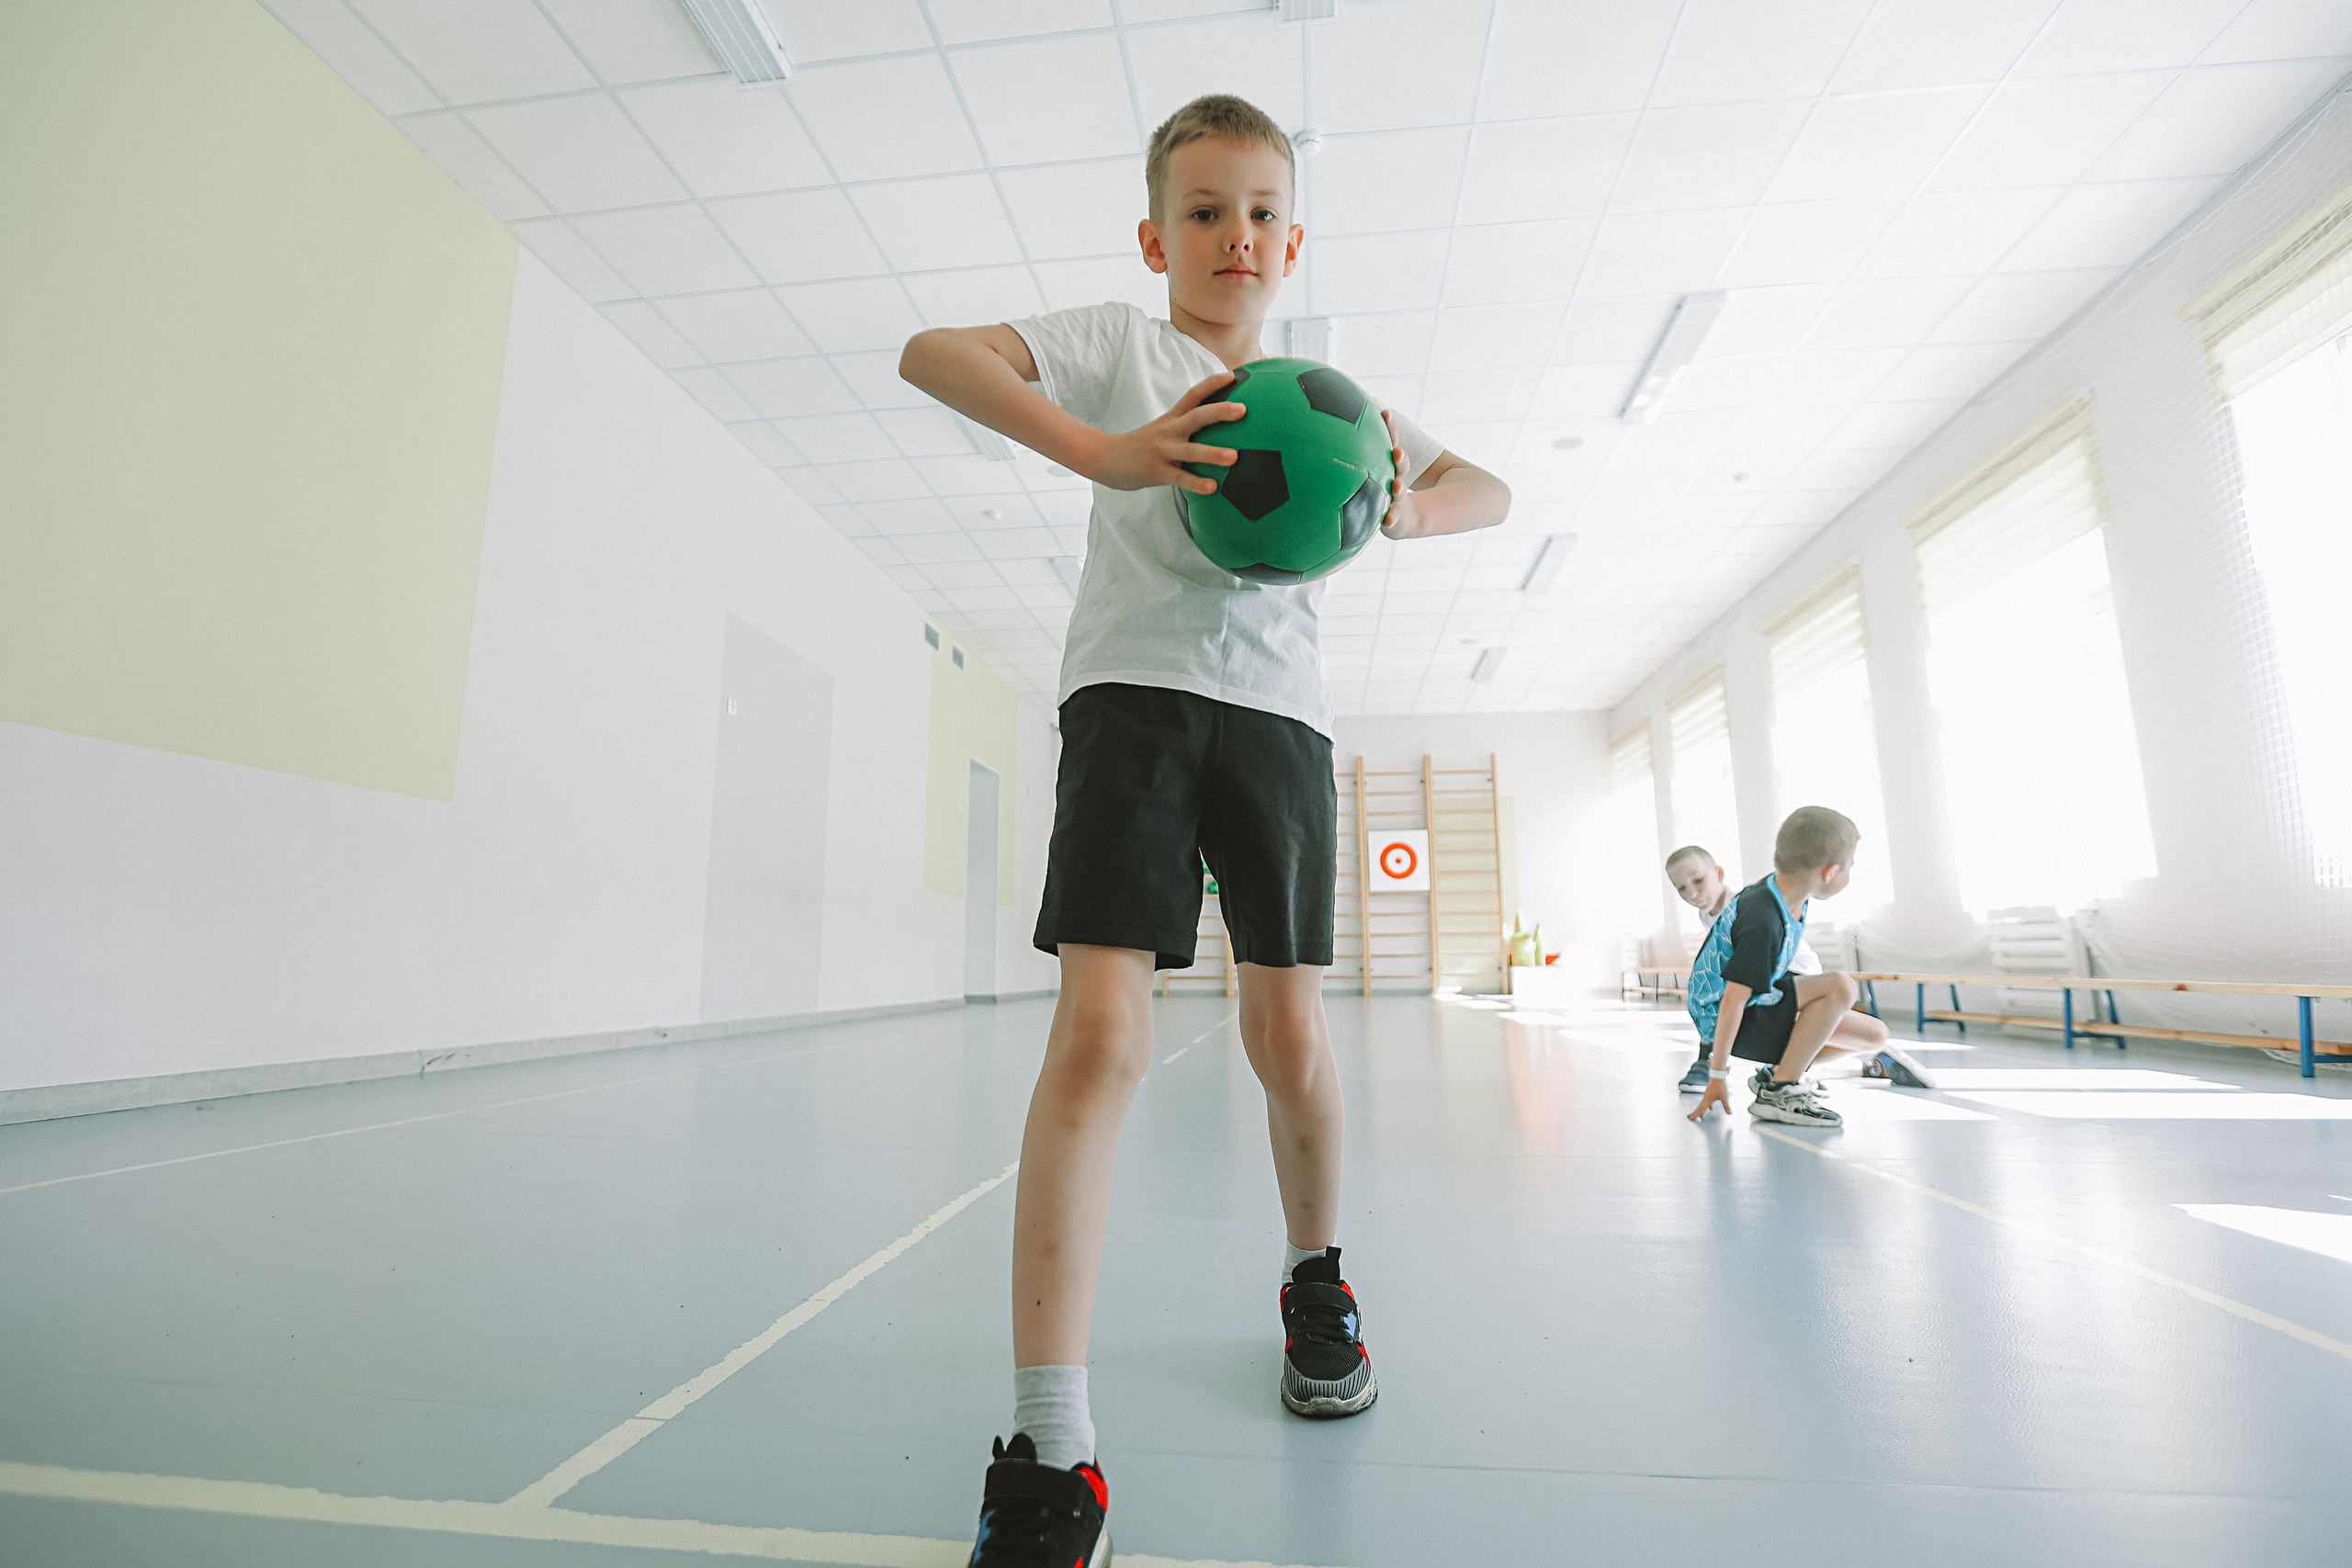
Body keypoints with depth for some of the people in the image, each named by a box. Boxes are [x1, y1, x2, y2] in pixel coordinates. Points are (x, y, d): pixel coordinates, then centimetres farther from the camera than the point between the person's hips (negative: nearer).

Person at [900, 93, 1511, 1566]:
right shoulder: (1119, 340, 11)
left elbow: (1490, 488, 22)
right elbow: (931, 353, -3)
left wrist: (1403, 511, -3)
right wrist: (1103, 452, -19)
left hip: (1278, 710, 4)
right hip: (1133, 694, -3)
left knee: (1289, 1026, 4)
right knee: (1099, 1027, -16)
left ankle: (1318, 1278, 33)